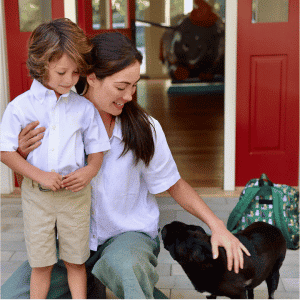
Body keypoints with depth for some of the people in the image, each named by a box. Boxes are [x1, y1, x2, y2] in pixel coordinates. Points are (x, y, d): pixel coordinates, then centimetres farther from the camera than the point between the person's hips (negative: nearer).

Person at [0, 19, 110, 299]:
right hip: (36, 194, -1)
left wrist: (90, 170, -15)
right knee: (40, 263, 10)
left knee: (75, 260, 12)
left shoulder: (84, 108, -1)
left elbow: (97, 148, 6)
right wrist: (39, 175, -16)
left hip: (75, 194, 1)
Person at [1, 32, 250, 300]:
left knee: (122, 266, -40)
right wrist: (24, 155, -20)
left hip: (131, 234, -3)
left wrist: (216, 225, -11)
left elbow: (174, 185, 0)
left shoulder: (144, 129, -13)